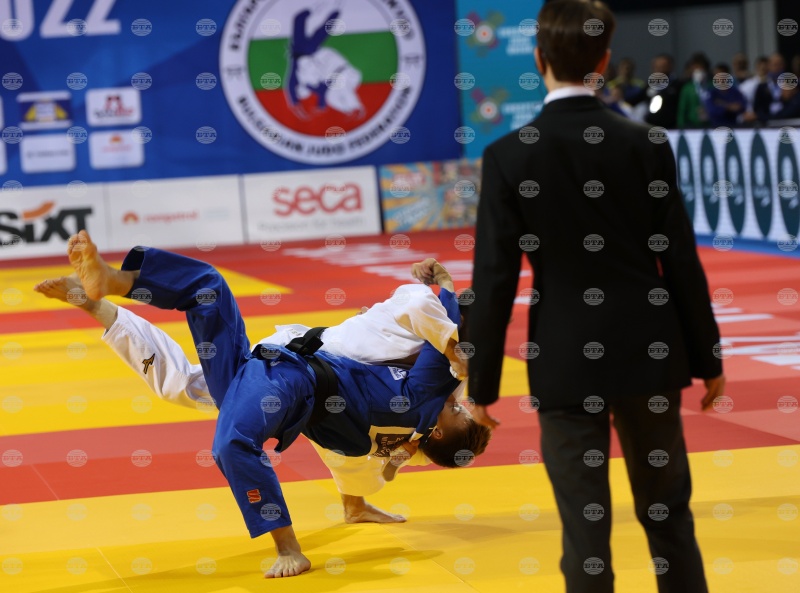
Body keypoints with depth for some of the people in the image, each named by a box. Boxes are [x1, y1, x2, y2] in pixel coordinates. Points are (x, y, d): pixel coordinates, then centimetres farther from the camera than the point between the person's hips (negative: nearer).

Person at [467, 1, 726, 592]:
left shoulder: (509, 156, -9)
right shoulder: (645, 143, -5)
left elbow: (495, 281, -8)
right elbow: (681, 261, -1)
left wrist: (482, 384, 1)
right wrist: (708, 359, 9)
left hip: (567, 364, -2)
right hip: (648, 355, 2)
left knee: (586, 527, 4)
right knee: (668, 513, 16)